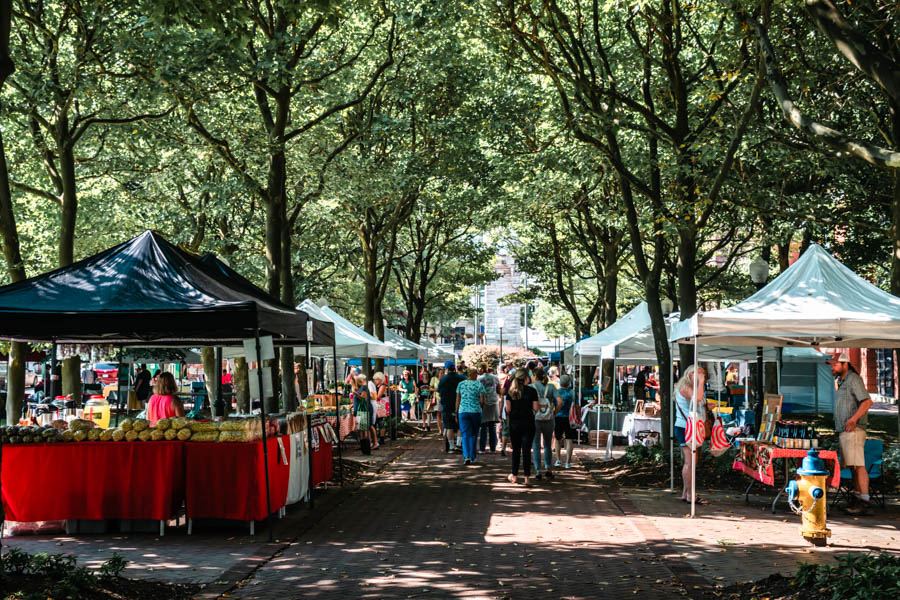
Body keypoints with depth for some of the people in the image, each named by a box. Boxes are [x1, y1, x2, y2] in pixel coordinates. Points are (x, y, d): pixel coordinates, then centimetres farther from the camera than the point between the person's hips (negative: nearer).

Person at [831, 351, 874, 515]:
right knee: (853, 466, 10)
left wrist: (854, 419, -30)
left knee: (858, 465, -14)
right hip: (844, 432, 10)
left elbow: (867, 402, -20)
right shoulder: (841, 382, 22)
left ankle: (865, 502, -18)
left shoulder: (853, 379, -9)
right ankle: (856, 499, 12)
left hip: (853, 430, -10)